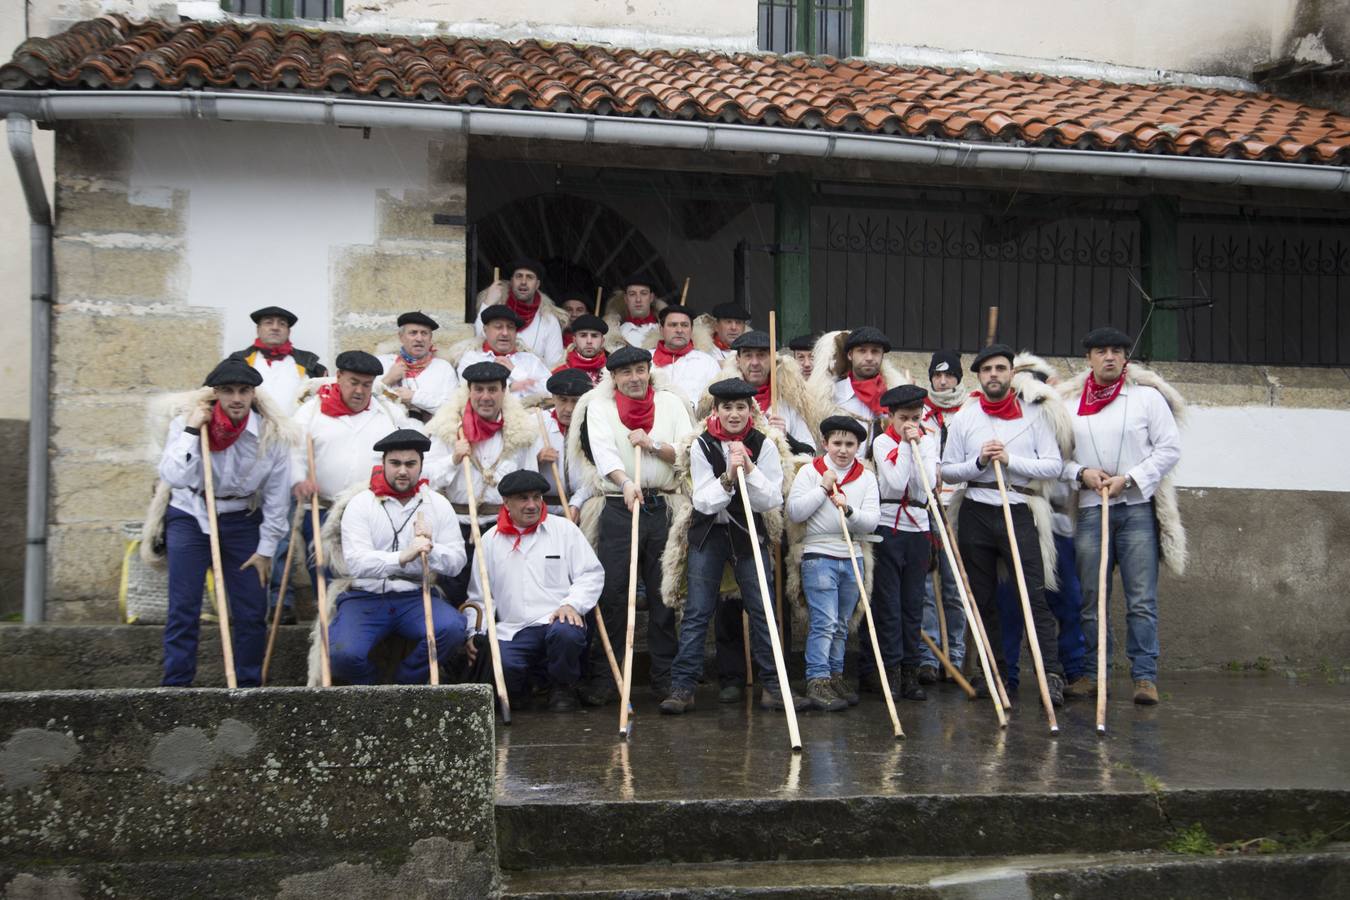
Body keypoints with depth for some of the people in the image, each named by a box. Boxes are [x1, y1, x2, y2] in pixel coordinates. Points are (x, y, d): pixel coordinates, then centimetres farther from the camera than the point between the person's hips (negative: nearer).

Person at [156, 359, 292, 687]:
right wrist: (191, 431, -30)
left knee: (252, 611, 2)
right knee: (183, 608, -5)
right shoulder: (186, 422, -15)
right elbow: (173, 478, -29)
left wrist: (266, 549, -1)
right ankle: (175, 685, 4)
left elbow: (275, 497, -4)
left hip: (241, 519, 1)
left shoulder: (272, 432, -13)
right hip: (190, 516, -1)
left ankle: (249, 685, 16)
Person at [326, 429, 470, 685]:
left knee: (454, 627, -29)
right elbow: (356, 563, -15)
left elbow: (457, 561, 1)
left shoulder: (438, 504, 8)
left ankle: (404, 685, -3)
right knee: (343, 653, -29)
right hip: (366, 597, -2)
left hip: (417, 597, 2)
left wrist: (429, 549, -20)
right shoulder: (360, 505, 0)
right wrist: (402, 557, -30)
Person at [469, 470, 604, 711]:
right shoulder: (490, 540, 15)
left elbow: (592, 574, 4)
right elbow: (479, 596, 21)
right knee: (499, 668, -30)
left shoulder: (564, 529, 9)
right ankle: (528, 682, 10)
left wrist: (571, 604, -13)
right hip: (512, 631, 1)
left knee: (566, 633, -38)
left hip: (558, 621, -1)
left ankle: (563, 686, -3)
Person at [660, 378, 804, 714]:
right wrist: (728, 477, -26)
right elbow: (703, 501, -11)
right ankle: (682, 687, 0)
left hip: (749, 534, 1)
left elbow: (772, 501, -9)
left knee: (763, 610, 0)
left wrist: (749, 469, -21)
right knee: (697, 611, -3)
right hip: (708, 533, -1)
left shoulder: (764, 446, -5)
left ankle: (772, 685, 9)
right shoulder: (702, 446, -5)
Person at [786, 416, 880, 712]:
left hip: (853, 558, 4)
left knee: (842, 625, 12)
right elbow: (794, 512, -9)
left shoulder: (866, 478, 8)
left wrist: (849, 510, -20)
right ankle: (817, 682, -10)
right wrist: (824, 488, -12)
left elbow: (871, 521, -2)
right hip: (819, 556, -4)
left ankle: (834, 676, 21)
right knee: (824, 622, -11)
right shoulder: (809, 472, 1)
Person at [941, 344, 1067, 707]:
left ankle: (1052, 676, -12)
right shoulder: (965, 417, 7)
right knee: (983, 598, 7)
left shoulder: (1034, 413, 4)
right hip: (976, 514, 3)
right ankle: (994, 671, 16)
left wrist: (1010, 460, -13)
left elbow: (1054, 466, -3)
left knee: (1035, 596, -11)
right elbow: (947, 469, 6)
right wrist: (978, 462, -11)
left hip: (1018, 513, -2)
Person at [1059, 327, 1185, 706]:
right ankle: (1092, 674, 12)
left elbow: (1170, 448, -1)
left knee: (1142, 600, -5)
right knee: (1091, 600, 5)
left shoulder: (1148, 396, 3)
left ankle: (1145, 676, -3)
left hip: (1137, 508, -2)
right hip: (1090, 509, 2)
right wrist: (1081, 473, -8)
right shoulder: (1070, 402, 9)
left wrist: (1128, 479, -10)